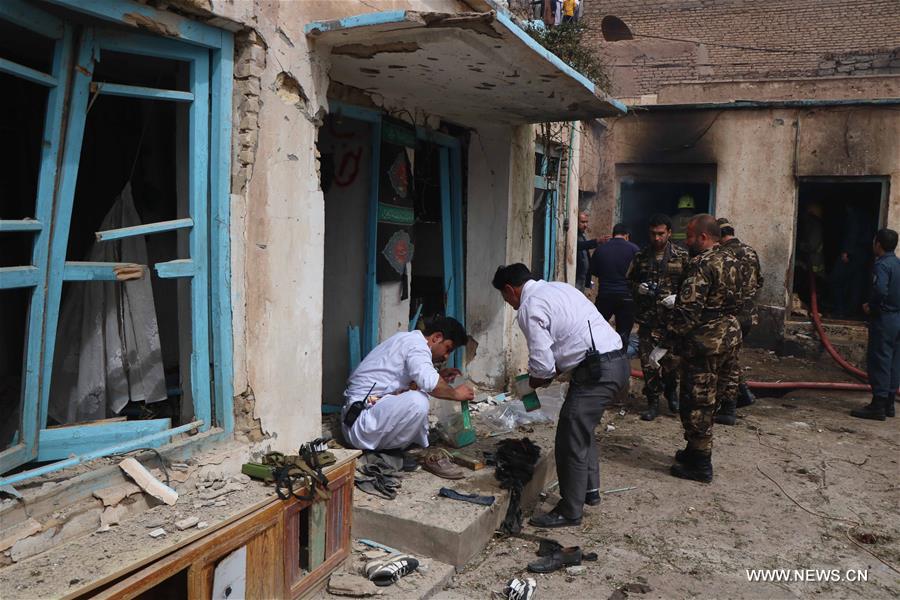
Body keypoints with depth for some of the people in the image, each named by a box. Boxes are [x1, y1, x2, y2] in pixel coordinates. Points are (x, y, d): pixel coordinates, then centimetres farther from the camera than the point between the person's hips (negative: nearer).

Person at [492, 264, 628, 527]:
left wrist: (532, 383, 8)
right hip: (617, 362, 10)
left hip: (597, 371, -10)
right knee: (583, 431, 24)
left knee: (571, 440, 0)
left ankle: (570, 512, 11)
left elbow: (542, 363, -14)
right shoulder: (559, 288, 18)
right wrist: (551, 373, 20)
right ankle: (590, 490, 38)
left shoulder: (529, 306, -10)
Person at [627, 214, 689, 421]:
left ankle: (671, 391, 33)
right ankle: (653, 402, 15)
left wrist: (677, 298, -16)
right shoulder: (641, 256, 7)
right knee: (648, 362, 2)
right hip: (647, 318, 2)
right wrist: (639, 288, -5)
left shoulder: (681, 256, 1)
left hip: (672, 317, -1)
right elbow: (629, 281, 16)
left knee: (673, 359, 3)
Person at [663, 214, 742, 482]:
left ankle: (700, 465, 8)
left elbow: (688, 309, -23)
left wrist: (666, 344, -19)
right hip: (729, 336, 9)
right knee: (706, 400, 19)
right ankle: (695, 450, 31)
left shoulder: (702, 263, -17)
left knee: (696, 402, 0)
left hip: (704, 340, -9)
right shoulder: (731, 262, 12)